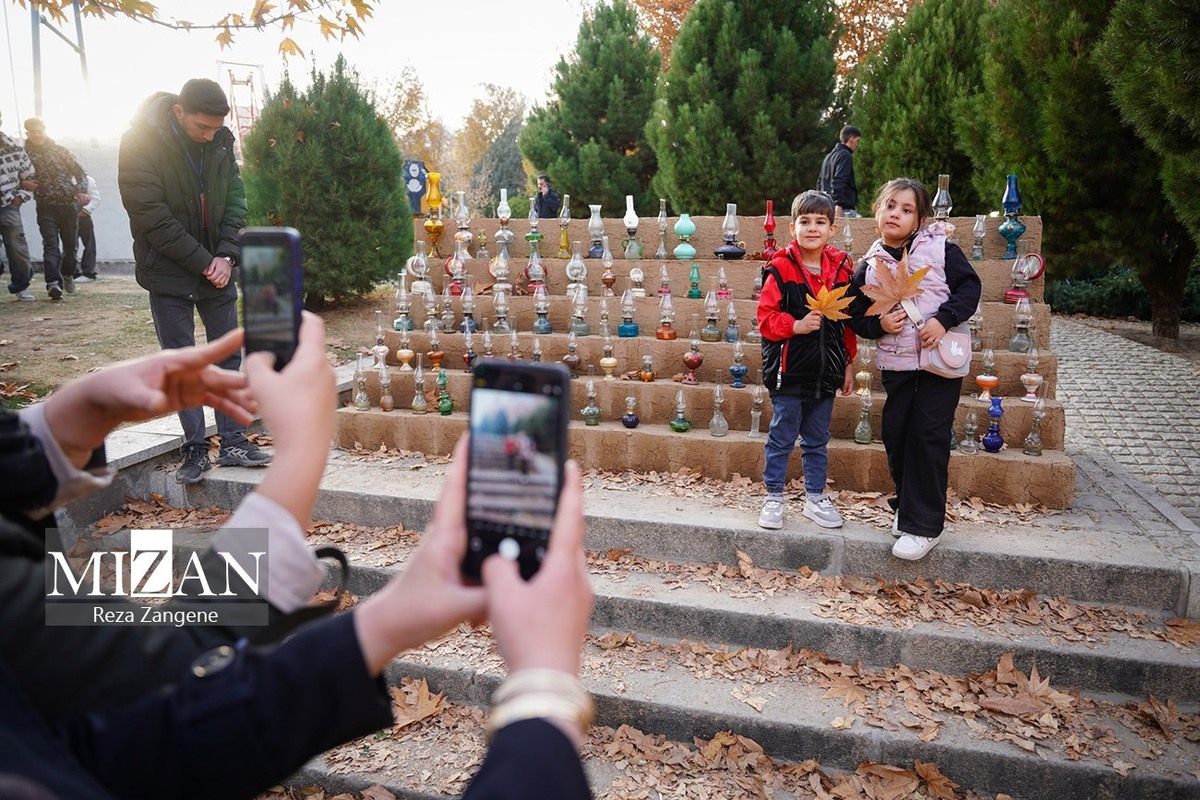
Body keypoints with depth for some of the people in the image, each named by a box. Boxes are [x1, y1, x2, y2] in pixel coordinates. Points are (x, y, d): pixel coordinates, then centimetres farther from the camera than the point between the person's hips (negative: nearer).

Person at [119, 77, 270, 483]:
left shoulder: (221, 139, 0)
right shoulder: (140, 143, -14)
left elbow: (235, 198, 5)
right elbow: (151, 218, -17)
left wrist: (226, 255, -8)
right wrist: (204, 262, -17)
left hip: (217, 268, 5)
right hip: (169, 272, -4)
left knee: (228, 356, 6)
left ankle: (233, 441, 14)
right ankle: (195, 448, 11)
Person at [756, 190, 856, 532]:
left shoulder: (840, 269, 4)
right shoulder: (781, 269, -10)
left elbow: (848, 322, 11)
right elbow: (766, 317, -11)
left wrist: (849, 364, 11)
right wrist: (797, 326, -25)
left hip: (825, 372, 4)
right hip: (788, 371, -4)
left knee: (817, 441, 16)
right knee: (781, 439, 6)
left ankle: (815, 498, 30)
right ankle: (773, 498, 20)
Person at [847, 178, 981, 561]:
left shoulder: (940, 249, -3)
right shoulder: (868, 266, 4)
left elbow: (969, 285, -4)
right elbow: (857, 317, 7)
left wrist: (944, 318, -18)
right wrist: (879, 323, -13)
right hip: (895, 364, 4)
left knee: (927, 436, -5)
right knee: (896, 435, 8)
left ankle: (923, 525, 3)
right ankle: (906, 505, 30)